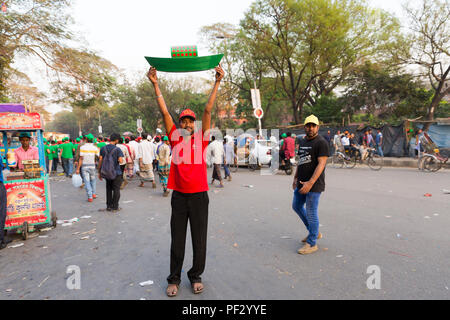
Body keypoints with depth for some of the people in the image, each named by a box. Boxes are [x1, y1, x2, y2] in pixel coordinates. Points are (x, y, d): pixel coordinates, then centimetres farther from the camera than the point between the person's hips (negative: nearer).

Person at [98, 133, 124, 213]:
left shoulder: (103, 148, 3)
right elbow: (120, 160, -21)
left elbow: (100, 160, 3)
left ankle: (109, 206, 21)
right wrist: (122, 159, 2)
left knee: (108, 189, 15)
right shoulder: (117, 149, -12)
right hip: (116, 172, -5)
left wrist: (99, 172, 8)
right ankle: (115, 207, 9)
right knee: (116, 189, 5)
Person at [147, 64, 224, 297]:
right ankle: (174, 279, 27)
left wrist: (217, 82, -5)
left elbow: (208, 110, -2)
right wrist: (155, 85, -4)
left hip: (199, 196, 0)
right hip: (179, 196, 1)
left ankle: (196, 276, 29)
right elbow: (164, 112, 0)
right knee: (177, 240, 11)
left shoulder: (201, 138, 3)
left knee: (199, 239, 10)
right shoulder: (175, 138, 5)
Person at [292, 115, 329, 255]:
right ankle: (315, 232, 35)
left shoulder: (321, 142, -13)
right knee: (297, 206, 19)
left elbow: (321, 164, -20)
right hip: (302, 183, 9)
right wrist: (296, 178, 19)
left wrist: (310, 183, -27)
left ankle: (312, 244, 13)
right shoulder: (303, 141, 14)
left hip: (314, 185, -9)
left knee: (311, 212, -2)